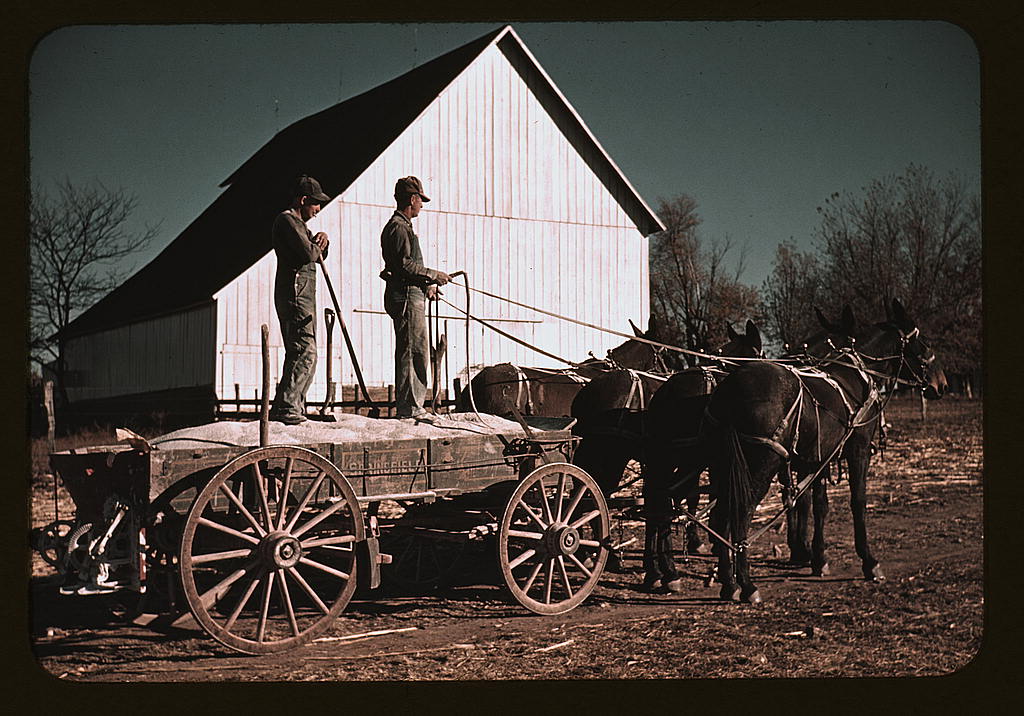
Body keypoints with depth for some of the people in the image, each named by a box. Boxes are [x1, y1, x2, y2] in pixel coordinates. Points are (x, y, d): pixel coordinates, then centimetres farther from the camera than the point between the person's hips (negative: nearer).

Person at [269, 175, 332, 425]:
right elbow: (308, 254, -21)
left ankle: (295, 407, 15)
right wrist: (316, 246, 1)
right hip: (294, 294, -11)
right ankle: (284, 408, -18)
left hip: (304, 296, 11)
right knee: (305, 351, -16)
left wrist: (322, 240, 7)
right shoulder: (286, 220, -9)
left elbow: (319, 254, 28)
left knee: (301, 352, 12)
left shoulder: (298, 223, 23)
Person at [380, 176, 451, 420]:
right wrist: (434, 275, -12)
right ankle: (409, 408, -7)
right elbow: (404, 265, -20)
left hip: (411, 296, 11)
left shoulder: (400, 226, 22)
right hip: (406, 298, -11)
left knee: (415, 353, 13)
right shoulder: (399, 227, -12)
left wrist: (425, 286, 24)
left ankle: (411, 407, 17)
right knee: (414, 352, -9)